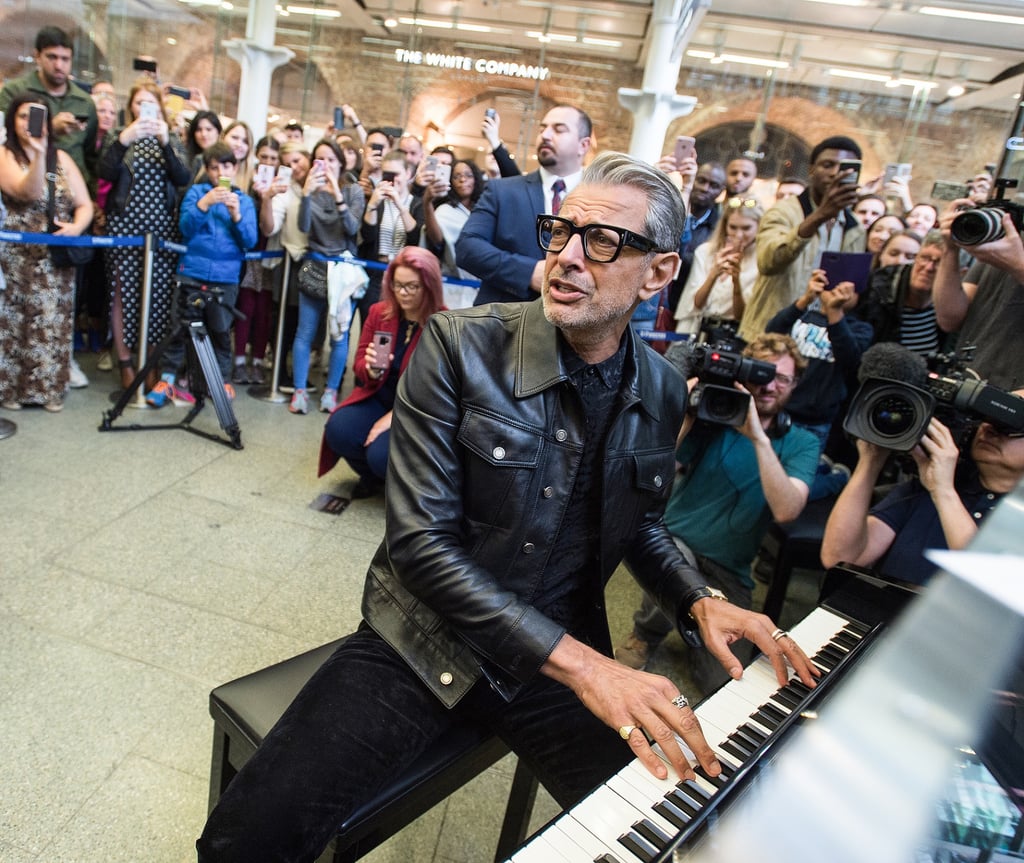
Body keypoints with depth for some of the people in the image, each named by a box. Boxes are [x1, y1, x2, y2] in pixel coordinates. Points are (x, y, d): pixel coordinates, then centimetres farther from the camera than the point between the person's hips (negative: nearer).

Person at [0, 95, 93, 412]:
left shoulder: (61, 158, 10)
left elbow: (84, 204, 5)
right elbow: (28, 193, -18)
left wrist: (77, 226, -15)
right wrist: (38, 153, -29)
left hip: (56, 256, 2)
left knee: (53, 322, 1)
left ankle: (49, 388, 9)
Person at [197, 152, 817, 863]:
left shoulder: (662, 392, 0)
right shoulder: (459, 345, -14)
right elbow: (418, 540, -19)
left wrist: (701, 602, -4)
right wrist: (577, 661, -25)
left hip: (570, 655, 4)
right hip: (424, 642, -3)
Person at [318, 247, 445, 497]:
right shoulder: (379, 312, 1)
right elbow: (359, 363, 6)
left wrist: (396, 416, -21)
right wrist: (371, 369, -20)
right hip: (378, 398, 5)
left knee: (381, 455, -28)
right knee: (337, 431, -23)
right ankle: (372, 476, 9)